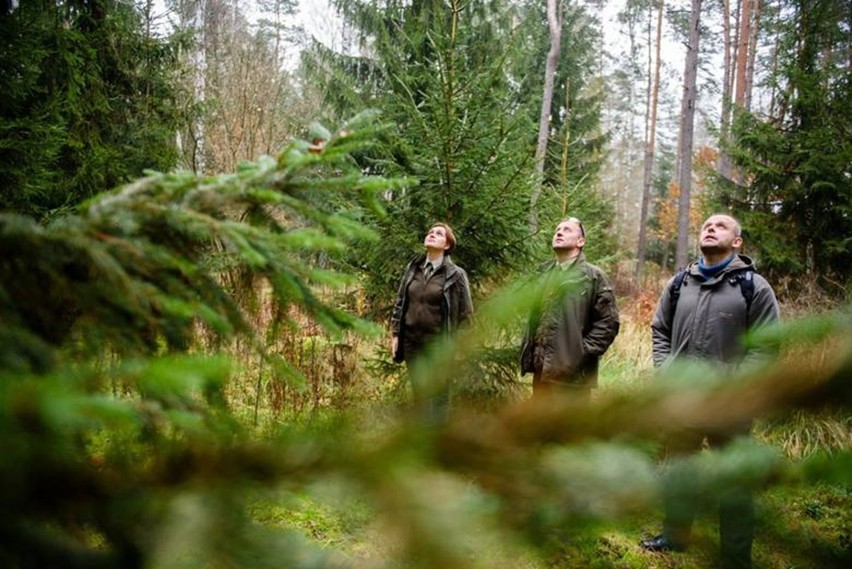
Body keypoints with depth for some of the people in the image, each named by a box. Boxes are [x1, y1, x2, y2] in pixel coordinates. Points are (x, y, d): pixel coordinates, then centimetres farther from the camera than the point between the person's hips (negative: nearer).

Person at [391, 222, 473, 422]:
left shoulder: (455, 274, -5)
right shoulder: (412, 268, 8)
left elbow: (466, 312, -3)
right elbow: (399, 302, 12)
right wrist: (395, 334, 7)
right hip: (411, 340, 4)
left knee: (439, 394, 1)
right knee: (419, 394, 12)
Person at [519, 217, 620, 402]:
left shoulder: (594, 276, -3)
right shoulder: (543, 273, 15)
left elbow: (608, 322, -7)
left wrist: (583, 352, -14)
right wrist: (528, 355, 10)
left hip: (573, 371, -6)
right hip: (543, 370, 6)